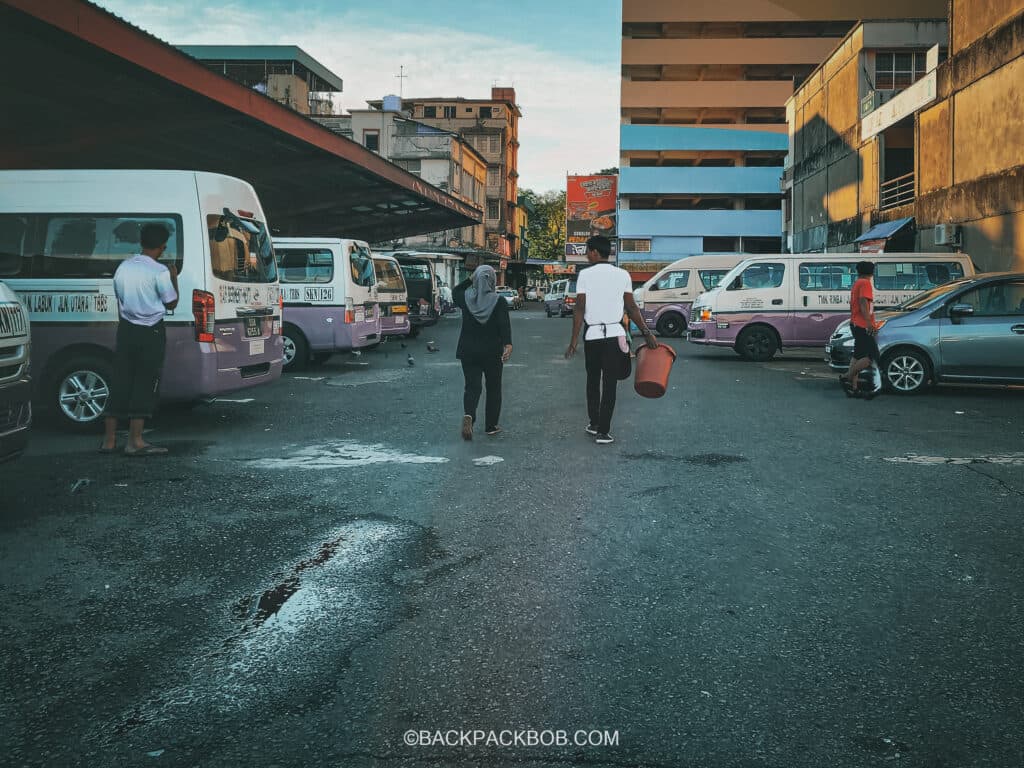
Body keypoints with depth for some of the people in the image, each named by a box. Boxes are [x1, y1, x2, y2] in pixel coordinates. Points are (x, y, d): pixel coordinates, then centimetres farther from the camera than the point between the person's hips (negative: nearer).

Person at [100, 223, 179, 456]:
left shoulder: (123, 267, 6)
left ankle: (109, 440, 13)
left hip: (126, 329, 6)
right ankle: (135, 441, -2)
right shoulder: (160, 272, -13)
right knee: (145, 384, -1)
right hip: (151, 332, -6)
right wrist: (174, 278, 9)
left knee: (120, 381, 10)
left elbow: (120, 299, 14)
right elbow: (171, 303, -5)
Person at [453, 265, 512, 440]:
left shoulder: (466, 298, -3)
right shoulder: (499, 302, -10)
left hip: (468, 352, 2)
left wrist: (470, 280, 13)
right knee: (493, 388, 13)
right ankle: (491, 426, 17)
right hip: (492, 353, -2)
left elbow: (455, 292, 20)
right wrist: (508, 344, -30)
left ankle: (468, 414, -22)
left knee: (472, 387, 6)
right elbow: (505, 325, -22)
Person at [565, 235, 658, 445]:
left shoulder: (585, 275, -2)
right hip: (615, 334, 0)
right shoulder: (622, 275, 3)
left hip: (592, 335, 0)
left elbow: (579, 310, -5)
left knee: (592, 380, 17)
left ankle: (594, 423, 24)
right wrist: (647, 333, 8)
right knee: (609, 384, 1)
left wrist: (573, 341, -3)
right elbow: (631, 308, 2)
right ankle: (603, 431, -1)